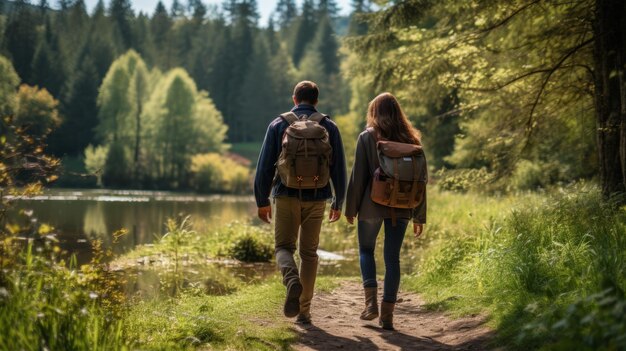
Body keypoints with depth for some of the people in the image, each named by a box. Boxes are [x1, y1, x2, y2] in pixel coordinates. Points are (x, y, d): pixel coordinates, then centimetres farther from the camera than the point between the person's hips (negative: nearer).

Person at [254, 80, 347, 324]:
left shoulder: (278, 125, 2)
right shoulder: (329, 127, 5)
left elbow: (265, 166, 0)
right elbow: (339, 169, 4)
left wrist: (262, 201, 7)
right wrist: (338, 203, 13)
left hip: (287, 196, -1)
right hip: (316, 199, 1)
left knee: (284, 247, 7)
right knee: (309, 252, 11)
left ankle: (292, 280, -27)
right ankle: (304, 311, 10)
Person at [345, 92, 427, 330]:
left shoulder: (367, 137, -4)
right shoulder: (410, 139, 6)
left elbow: (358, 175, -6)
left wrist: (351, 208, 2)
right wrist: (419, 215, 11)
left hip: (372, 204, -2)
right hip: (401, 207, 2)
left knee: (366, 250, 16)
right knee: (392, 257, 7)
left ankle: (371, 302, 0)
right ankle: (387, 314, 5)